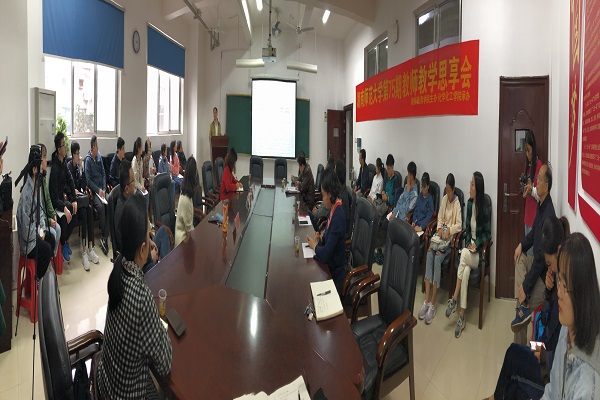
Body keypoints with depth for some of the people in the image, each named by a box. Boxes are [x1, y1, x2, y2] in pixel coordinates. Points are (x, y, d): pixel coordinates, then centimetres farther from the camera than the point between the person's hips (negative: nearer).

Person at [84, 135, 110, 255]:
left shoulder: (99, 157, 10)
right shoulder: (88, 160, -6)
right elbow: (88, 180, -9)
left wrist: (104, 189, 0)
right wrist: (98, 190, -16)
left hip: (101, 189, 4)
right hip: (93, 190, -4)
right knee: (100, 206, -29)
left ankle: (105, 237, -20)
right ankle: (102, 235, -16)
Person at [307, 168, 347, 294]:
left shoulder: (338, 216, -26)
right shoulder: (333, 210, 2)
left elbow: (326, 254, -25)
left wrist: (314, 246, -8)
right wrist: (321, 239, -2)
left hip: (335, 273, -8)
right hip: (330, 265, 8)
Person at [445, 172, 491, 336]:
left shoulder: (485, 210, -13)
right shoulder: (469, 204, 4)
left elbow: (488, 233, -4)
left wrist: (477, 244, -17)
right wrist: (468, 243, -4)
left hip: (479, 253, -4)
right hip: (469, 247, 4)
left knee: (464, 255, -33)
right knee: (465, 272, -24)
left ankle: (454, 299, -24)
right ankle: (461, 317, -24)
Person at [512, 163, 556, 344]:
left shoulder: (549, 215, -28)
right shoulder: (541, 205, 1)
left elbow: (541, 258, -28)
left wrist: (525, 287, -24)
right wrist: (522, 244, 2)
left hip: (545, 274, -10)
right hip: (537, 261, 10)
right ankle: (522, 306, -8)